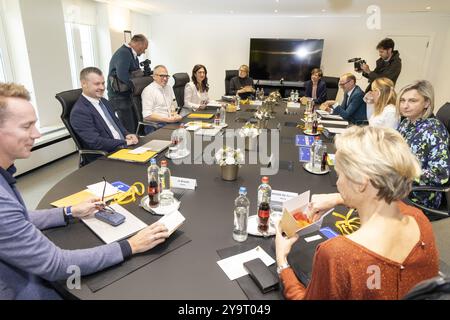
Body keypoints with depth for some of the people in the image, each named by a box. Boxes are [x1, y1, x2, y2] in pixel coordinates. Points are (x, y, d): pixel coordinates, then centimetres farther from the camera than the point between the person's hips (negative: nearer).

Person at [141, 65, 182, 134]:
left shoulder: (169, 88, 18)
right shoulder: (148, 90, -6)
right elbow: (147, 116, -13)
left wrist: (175, 114, 0)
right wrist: (168, 119, -18)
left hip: (171, 122, 8)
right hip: (155, 126, -7)